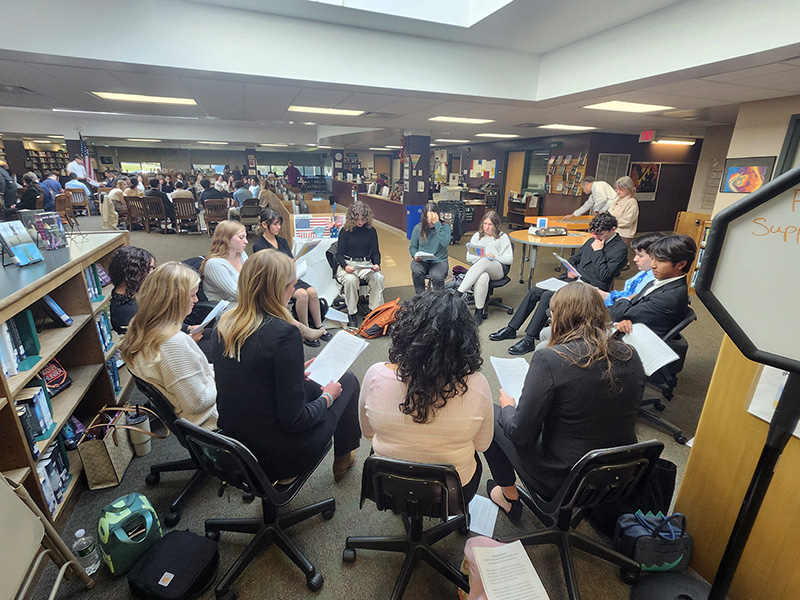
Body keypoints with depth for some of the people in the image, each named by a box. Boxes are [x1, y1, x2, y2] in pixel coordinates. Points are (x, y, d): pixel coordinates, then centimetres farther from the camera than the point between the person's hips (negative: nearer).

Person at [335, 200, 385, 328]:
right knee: (350, 279, -35)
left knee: (378, 277, -29)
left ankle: (376, 310, -15)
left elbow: (375, 252, 12)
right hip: (348, 263, -2)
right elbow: (339, 254, 2)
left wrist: (377, 264, -9)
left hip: (367, 264, 2)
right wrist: (345, 266, -19)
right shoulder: (345, 231, 1)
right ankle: (351, 313, -19)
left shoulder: (371, 231, 7)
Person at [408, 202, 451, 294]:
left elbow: (445, 243, -20)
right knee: (417, 272, -33)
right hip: (421, 260, 2)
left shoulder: (445, 226, -1)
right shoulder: (418, 228, 5)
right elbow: (413, 247, 13)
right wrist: (415, 255, -10)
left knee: (437, 276, -34)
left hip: (439, 260, -2)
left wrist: (437, 224, -21)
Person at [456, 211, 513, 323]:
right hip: (478, 266, 1)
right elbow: (468, 257, 16)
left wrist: (494, 257, -10)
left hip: (498, 269, -1)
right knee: (483, 277, -41)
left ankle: (459, 293, -43)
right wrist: (481, 256, -4)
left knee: (484, 263, -40)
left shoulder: (503, 237, 14)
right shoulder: (477, 236, 22)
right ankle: (479, 311, -33)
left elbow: (509, 259, 6)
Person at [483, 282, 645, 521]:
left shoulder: (549, 359, -26)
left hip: (562, 481, -6)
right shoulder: (630, 357, -7)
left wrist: (508, 407, 1)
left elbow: (519, 433, -20)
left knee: (492, 414, 12)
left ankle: (509, 497, 28)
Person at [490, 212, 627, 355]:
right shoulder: (593, 241, 15)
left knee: (548, 296, -28)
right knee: (534, 291, -7)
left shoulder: (620, 249, -8)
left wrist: (598, 251, -13)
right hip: (573, 278, 8)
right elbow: (573, 259, 24)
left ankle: (529, 340, -23)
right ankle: (511, 329, 1)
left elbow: (604, 276, -18)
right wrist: (571, 270, 2)